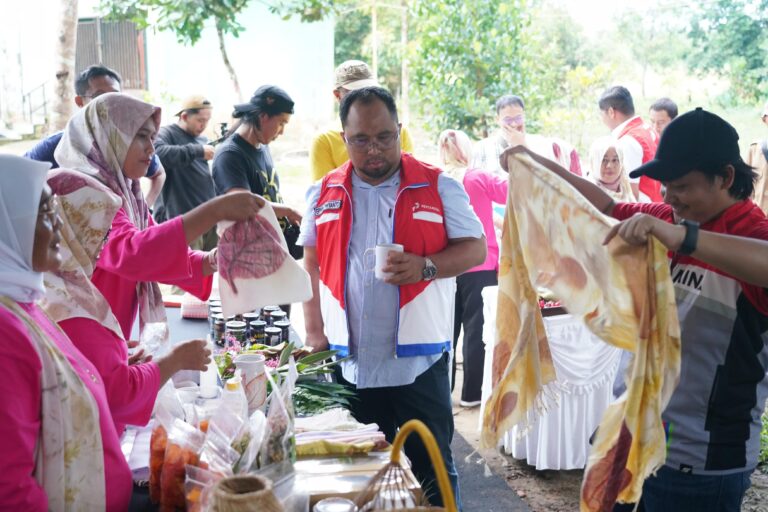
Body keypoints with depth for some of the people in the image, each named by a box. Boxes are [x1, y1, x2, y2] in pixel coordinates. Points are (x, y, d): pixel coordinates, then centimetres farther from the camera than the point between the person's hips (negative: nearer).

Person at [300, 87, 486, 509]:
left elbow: (475, 249, -2)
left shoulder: (438, 187, -1)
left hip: (419, 363, -3)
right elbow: (311, 264, 12)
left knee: (432, 467, 6)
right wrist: (314, 331, 4)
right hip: (348, 364, 3)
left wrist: (425, 265, -20)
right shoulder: (324, 193, 8)